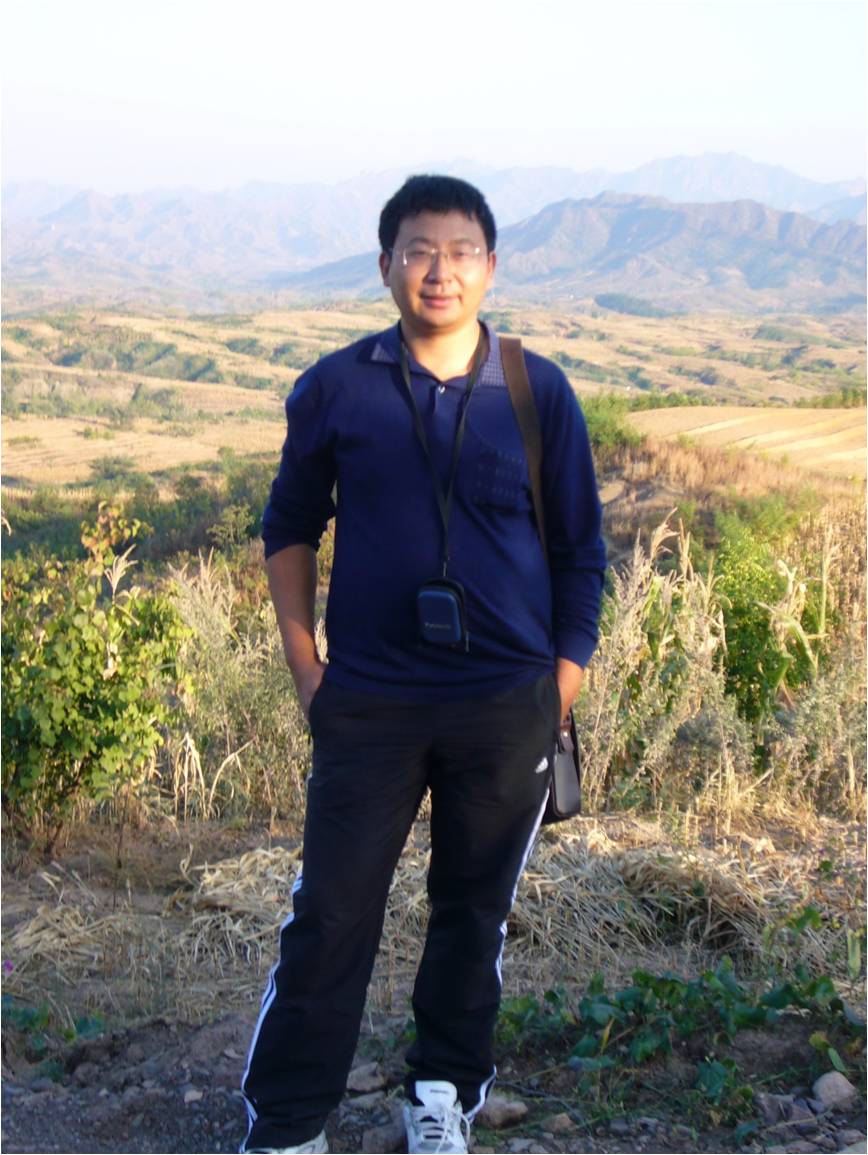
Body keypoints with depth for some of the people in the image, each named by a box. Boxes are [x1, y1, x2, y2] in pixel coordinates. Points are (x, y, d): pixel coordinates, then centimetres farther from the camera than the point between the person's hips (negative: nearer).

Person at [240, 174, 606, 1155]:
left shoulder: (538, 394, -1)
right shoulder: (336, 389, -2)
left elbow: (580, 551, 5)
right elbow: (290, 528, 9)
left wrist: (564, 685, 1)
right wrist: (304, 666, 2)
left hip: (507, 707, 1)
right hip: (367, 704, -1)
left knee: (474, 911, 15)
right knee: (329, 917, 1)